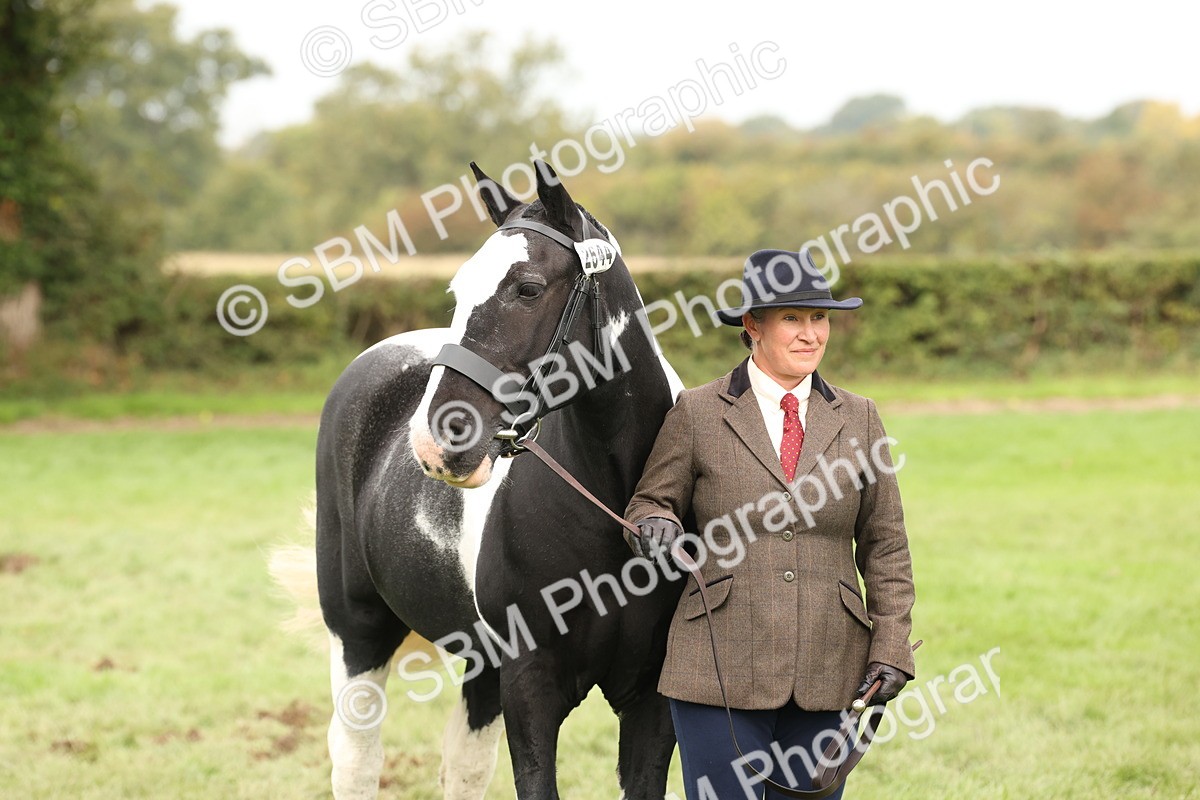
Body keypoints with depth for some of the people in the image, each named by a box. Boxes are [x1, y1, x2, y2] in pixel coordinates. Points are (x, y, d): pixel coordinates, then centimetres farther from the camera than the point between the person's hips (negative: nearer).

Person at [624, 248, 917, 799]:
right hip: (721, 670, -2)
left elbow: (885, 546, 11)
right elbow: (650, 501, 9)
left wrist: (891, 648, 3)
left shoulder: (858, 419, 10)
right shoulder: (696, 413, 2)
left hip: (827, 676, 3)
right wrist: (656, 525, -15)